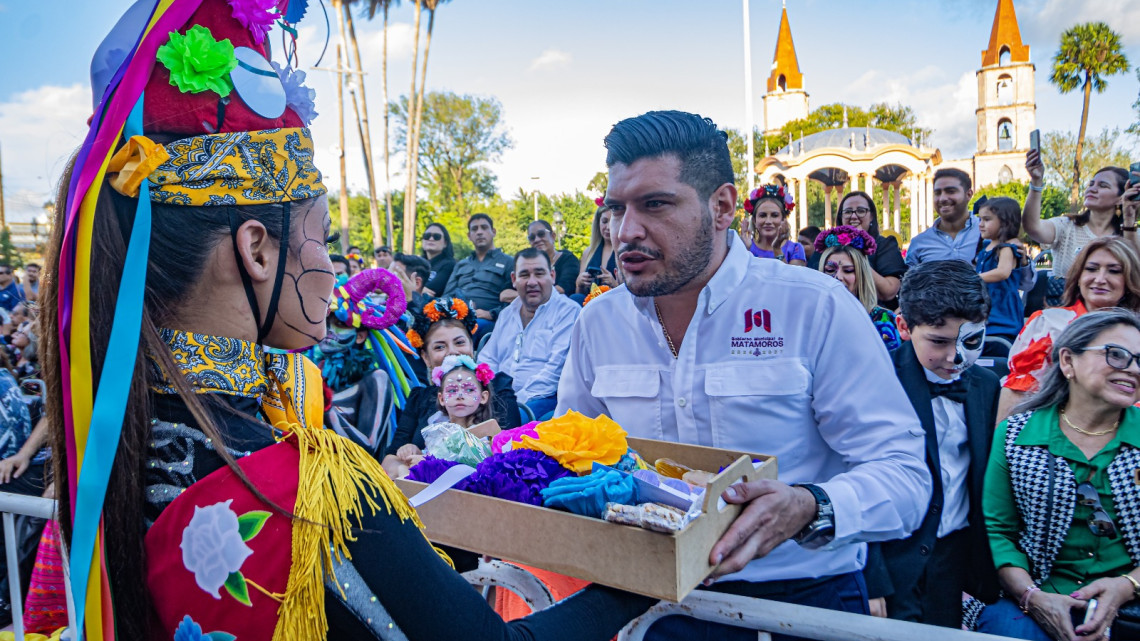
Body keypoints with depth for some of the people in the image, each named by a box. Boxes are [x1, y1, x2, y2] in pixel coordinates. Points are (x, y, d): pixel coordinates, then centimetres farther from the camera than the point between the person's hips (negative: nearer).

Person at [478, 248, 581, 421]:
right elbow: (487, 359, 23)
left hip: (542, 400, -6)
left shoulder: (568, 311, 0)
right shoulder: (507, 314, 22)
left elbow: (557, 367, -12)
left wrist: (519, 400, -19)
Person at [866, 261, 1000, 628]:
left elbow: (986, 482, 10)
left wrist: (985, 574, 10)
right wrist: (870, 582, -16)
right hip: (893, 556, -5)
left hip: (959, 555, 5)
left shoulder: (987, 386, 4)